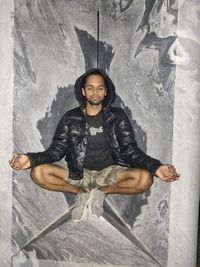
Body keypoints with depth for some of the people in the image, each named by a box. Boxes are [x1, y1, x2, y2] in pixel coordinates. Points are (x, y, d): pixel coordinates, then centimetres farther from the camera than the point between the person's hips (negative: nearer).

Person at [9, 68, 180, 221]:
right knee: (38, 172, -22)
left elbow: (130, 149, -7)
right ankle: (81, 193, -6)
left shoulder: (118, 116, -2)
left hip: (108, 172, 0)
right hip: (78, 173, 1)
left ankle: (101, 192, -7)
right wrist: (31, 159, -24)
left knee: (145, 178, -26)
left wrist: (155, 167, -25)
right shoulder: (70, 118, -1)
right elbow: (56, 150, -4)